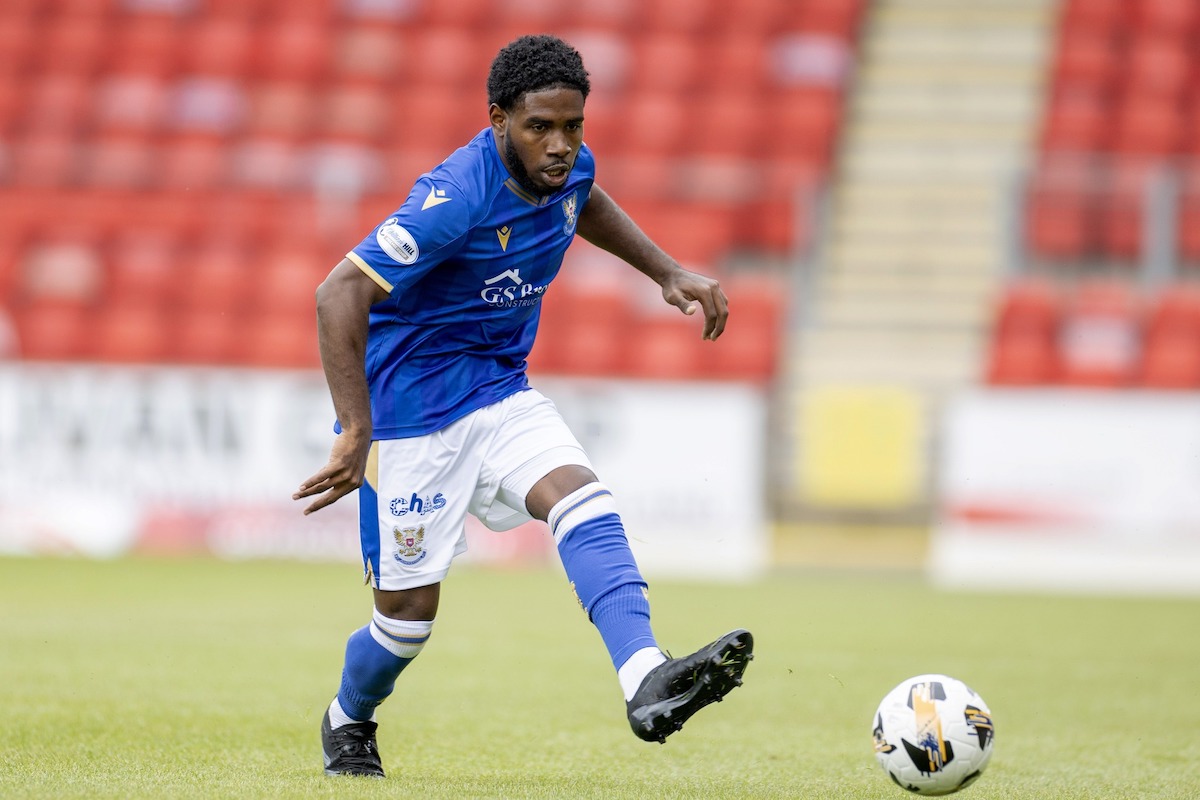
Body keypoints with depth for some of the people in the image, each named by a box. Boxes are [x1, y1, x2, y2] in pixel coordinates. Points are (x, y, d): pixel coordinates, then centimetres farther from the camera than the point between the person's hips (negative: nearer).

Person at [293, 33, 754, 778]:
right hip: (410, 404, -6)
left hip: (500, 392, 6)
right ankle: (348, 724, 32)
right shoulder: (457, 197, -28)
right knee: (410, 606, 1)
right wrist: (356, 432, -34)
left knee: (583, 499, -21)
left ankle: (646, 683, -37)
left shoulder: (568, 165, -4)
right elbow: (339, 295, -30)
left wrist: (668, 271, 14)